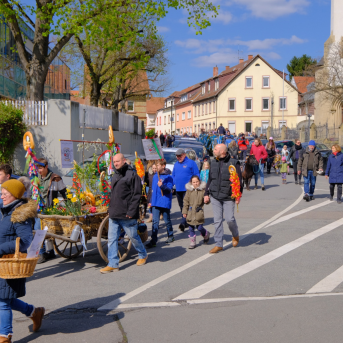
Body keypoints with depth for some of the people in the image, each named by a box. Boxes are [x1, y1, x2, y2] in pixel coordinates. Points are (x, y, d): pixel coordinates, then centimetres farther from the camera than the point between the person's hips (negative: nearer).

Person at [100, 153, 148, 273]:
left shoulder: (132, 174, -9)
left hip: (127, 215, -7)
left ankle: (143, 255, 30)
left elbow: (137, 195, -14)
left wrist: (131, 211, -19)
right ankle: (113, 264, 6)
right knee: (112, 239, 3)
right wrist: (110, 209, 17)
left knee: (133, 236, 7)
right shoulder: (115, 175, 17)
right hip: (114, 214, 7)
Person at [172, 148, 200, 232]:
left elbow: (196, 175, -4)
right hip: (178, 189, 7)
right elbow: (173, 176, 22)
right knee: (181, 206, 12)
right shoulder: (176, 164, 15)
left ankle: (183, 223, -21)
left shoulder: (191, 163, -3)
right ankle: (186, 222, 24)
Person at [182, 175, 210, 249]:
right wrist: (184, 211, 4)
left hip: (199, 212, -2)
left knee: (200, 228, -3)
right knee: (191, 228, 6)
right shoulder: (189, 190, 4)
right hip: (191, 212, 2)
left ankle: (206, 235, 28)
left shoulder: (203, 190, -1)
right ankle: (192, 242, 17)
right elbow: (186, 201, 7)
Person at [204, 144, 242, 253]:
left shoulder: (233, 163, -5)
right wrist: (206, 194, 13)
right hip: (215, 196, 4)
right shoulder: (213, 162, 10)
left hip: (228, 197, -4)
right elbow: (210, 179, 17)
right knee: (217, 220, 3)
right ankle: (218, 244, 10)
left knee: (229, 219, -4)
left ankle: (235, 236, 26)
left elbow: (239, 180, -3)